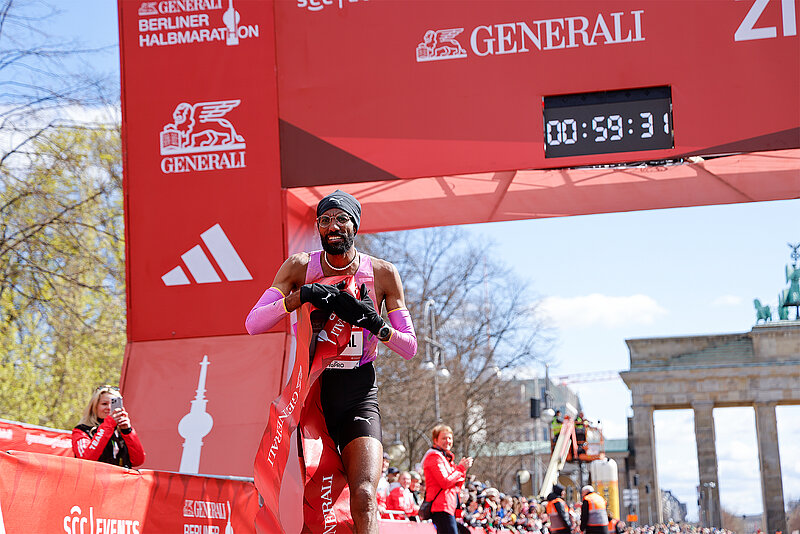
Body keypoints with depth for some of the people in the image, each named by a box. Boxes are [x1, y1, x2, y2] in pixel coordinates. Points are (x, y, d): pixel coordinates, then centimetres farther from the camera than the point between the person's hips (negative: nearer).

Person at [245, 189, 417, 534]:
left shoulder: (382, 273, 0)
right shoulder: (300, 267, -1)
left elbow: (410, 347, 3)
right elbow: (252, 324, -9)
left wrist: (374, 323, -17)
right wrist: (301, 295, -23)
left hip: (359, 394, -1)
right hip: (310, 389, 1)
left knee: (364, 499, -22)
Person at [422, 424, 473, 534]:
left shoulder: (447, 457, 25)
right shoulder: (435, 456, -6)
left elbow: (457, 486, 22)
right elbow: (445, 482, -16)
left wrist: (463, 469, 6)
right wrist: (461, 468, -6)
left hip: (449, 507, 10)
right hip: (442, 507, -10)